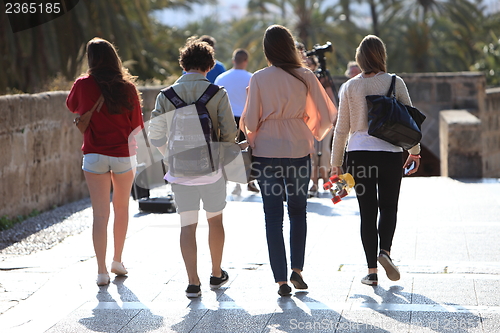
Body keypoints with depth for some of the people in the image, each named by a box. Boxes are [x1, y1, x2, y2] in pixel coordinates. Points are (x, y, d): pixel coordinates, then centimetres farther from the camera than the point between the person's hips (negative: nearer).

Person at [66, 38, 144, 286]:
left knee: (100, 213, 1)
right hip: (124, 154, 1)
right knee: (121, 208, 19)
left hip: (95, 156, -1)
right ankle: (117, 261, 28)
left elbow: (72, 107, 15)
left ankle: (102, 271, -3)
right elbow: (136, 125, 1)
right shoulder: (127, 87, -6)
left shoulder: (83, 85, -6)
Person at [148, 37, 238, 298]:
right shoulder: (217, 93, -7)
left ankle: (193, 283, 1)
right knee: (215, 220, 17)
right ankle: (216, 274, 29)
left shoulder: (166, 95, -1)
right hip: (211, 169, -1)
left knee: (187, 225, 6)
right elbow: (229, 132, -8)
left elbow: (156, 136, -1)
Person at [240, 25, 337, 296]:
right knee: (298, 211, 18)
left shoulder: (259, 79, -5)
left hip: (267, 151, -1)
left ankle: (281, 280, 1)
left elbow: (250, 121, -4)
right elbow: (326, 116, 1)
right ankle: (297, 269, 11)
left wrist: (251, 138, 17)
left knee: (273, 215, 4)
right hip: (299, 149, 1)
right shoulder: (305, 77, -2)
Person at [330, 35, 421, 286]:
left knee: (367, 211, 5)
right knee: (388, 207, 14)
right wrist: (415, 152, 17)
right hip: (390, 152, -1)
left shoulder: (350, 87, 2)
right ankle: (385, 250, -11)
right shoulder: (395, 83, -1)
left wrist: (336, 163, 13)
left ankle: (372, 271, 5)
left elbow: (342, 128, 5)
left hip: (359, 153, 1)